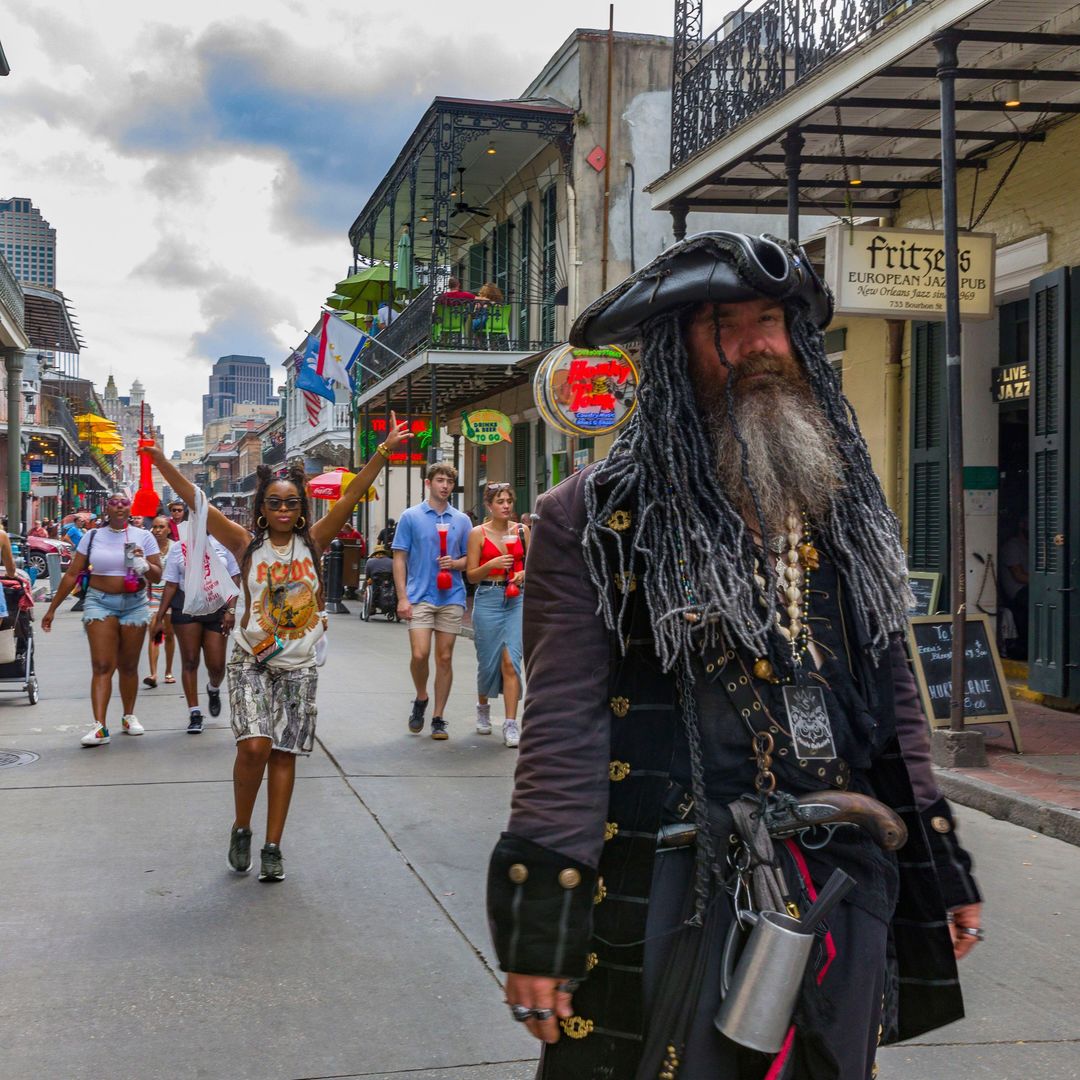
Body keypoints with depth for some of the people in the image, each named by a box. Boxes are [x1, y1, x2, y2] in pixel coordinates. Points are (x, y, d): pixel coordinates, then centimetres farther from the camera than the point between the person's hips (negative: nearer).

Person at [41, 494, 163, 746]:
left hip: (135, 604, 1)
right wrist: (52, 609, 5)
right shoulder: (92, 537, 4)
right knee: (102, 666, -10)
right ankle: (99, 726, -16)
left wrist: (144, 566, -20)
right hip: (100, 603, -1)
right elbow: (71, 575, 6)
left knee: (128, 666, 8)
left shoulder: (143, 536, 3)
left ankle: (129, 716, 24)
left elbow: (157, 577, 2)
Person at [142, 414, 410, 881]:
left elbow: (351, 495, -6)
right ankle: (241, 829, 9)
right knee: (254, 747, -16)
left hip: (298, 667, 2)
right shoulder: (247, 544, -2)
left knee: (284, 755, 4)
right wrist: (161, 462, -18)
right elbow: (198, 502, -9)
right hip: (251, 662, -2)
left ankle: (272, 847, 14)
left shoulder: (312, 542, 1)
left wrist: (383, 451, -13)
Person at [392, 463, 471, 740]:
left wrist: (454, 563, -9)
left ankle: (438, 717, 13)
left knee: (445, 658, 4)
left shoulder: (461, 520, 9)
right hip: (420, 597, -2)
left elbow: (470, 559, 14)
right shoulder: (411, 517, 2)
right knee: (420, 655, -12)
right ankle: (420, 699, 16)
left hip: (452, 598, 2)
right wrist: (402, 598, -8)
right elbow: (399, 559, 1)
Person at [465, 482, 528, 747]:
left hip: (516, 599, 1)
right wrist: (491, 564, -18)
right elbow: (471, 575, -1)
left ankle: (511, 724, -8)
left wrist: (524, 573, -6)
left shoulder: (522, 531, 6)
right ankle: (483, 707, 36)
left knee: (511, 661, -8)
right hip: (488, 599, -1)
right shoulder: (478, 533, -1)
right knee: (488, 660, 8)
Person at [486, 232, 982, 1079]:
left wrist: (940, 867, 12)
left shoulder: (847, 503, 10)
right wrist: (541, 917, -14)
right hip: (675, 890, -4)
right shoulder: (595, 521, -6)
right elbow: (563, 723, -10)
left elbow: (893, 696, 13)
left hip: (849, 883, 5)